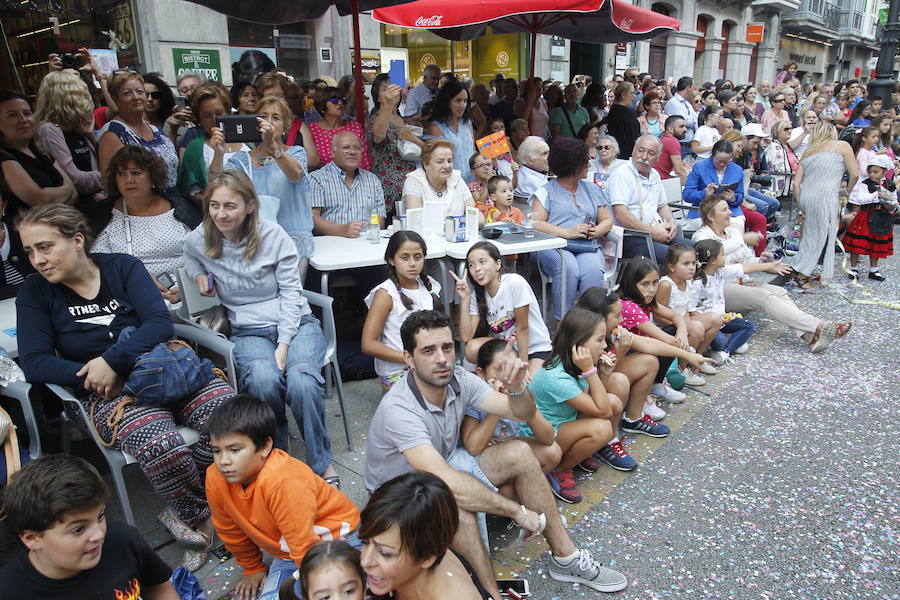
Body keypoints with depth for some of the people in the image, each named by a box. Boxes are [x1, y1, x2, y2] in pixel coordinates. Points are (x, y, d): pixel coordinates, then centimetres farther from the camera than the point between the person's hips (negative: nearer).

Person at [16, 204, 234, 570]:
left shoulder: (122, 267, 8)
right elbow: (34, 362, 0)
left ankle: (184, 515, -5)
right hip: (107, 393, -1)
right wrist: (92, 375, -13)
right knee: (161, 447, -34)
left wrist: (112, 360, -17)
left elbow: (160, 322, -4)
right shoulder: (35, 295, 10)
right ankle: (201, 518, -5)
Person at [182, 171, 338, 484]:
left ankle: (321, 462, -8)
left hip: (296, 323, -1)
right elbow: (190, 258, 30)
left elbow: (291, 292, -4)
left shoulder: (273, 235, -4)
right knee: (264, 380, -35)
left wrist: (284, 344, -15)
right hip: (249, 332, 1)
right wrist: (199, 274, 5)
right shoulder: (198, 240, 3)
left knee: (301, 383, -32)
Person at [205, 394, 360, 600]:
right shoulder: (215, 478, -14)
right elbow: (231, 530, 6)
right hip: (287, 553, 6)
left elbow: (305, 546, -25)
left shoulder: (284, 482, -35)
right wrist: (252, 568, 18)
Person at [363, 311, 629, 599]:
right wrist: (518, 511, -34)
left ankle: (565, 558, 0)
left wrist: (516, 386, -37)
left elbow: (521, 412, -13)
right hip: (402, 493, -7)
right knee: (457, 507, -38)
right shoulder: (398, 409, -34)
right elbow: (445, 481, -41)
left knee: (519, 453, -9)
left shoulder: (459, 380, -14)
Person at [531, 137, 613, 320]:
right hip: (555, 247, -3)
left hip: (588, 247, 3)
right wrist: (568, 232, -15)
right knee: (568, 267, -36)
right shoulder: (546, 192, 9)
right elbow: (535, 224, -5)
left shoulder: (592, 189, 25)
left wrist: (595, 231, -4)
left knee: (593, 268, -32)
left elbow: (607, 219, 20)